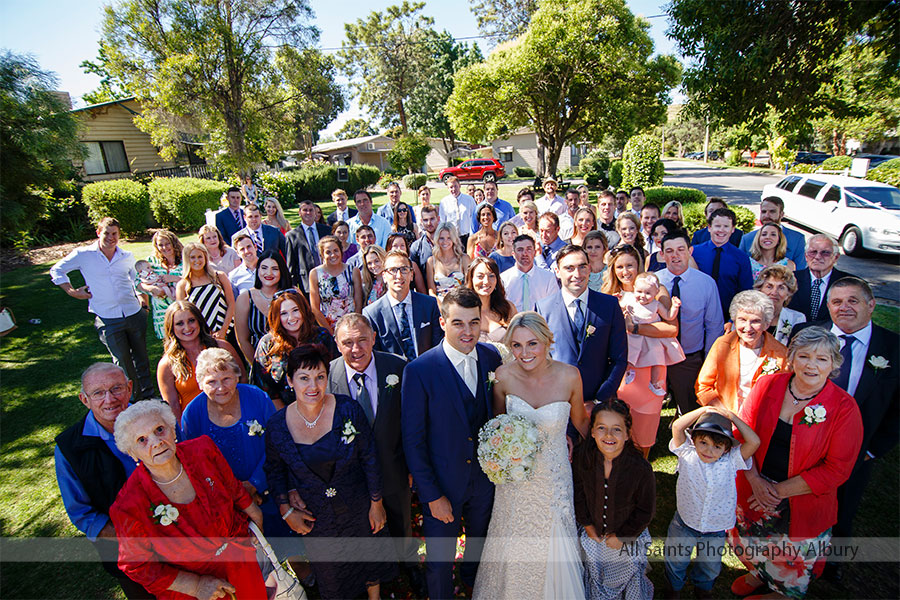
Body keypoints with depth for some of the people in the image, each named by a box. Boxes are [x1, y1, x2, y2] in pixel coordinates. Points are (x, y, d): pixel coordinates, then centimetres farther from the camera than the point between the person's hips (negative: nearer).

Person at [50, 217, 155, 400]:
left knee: (141, 358, 11)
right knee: (122, 362, 2)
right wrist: (72, 291, 2)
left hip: (134, 315, 3)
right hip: (108, 320, -2)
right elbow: (56, 270, 12)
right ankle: (129, 398, 17)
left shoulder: (127, 256, 8)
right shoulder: (83, 255, 0)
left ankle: (148, 396, 24)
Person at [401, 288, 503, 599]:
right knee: (439, 561, 16)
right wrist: (431, 494, -14)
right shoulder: (419, 370, -24)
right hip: (442, 483, -4)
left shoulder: (491, 357, -10)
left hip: (485, 475, 5)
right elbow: (412, 440, -18)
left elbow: (494, 412, 3)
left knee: (481, 539, 30)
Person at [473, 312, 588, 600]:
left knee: (551, 542, 23)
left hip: (553, 476, 0)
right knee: (513, 542, 23)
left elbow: (580, 421, -1)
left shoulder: (569, 376, -21)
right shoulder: (504, 375, -19)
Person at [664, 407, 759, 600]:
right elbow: (677, 426, -30)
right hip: (684, 524, -1)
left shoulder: (730, 461, -17)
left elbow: (754, 442, -28)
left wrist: (731, 416, -24)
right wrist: (704, 410, -25)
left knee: (710, 566, 27)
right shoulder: (687, 454, -19)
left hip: (716, 528, 1)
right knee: (675, 560, 20)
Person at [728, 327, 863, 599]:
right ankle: (758, 574, 57)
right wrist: (755, 479, -15)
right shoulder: (767, 385, -10)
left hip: (802, 503, -2)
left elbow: (837, 469, -15)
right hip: (753, 492, 3)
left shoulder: (845, 408, -16)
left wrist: (780, 490, -18)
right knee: (750, 543, 25)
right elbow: (743, 433, -4)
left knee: (792, 560, 19)